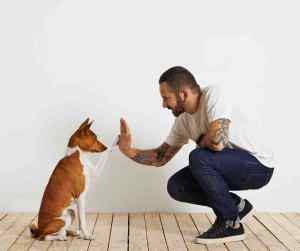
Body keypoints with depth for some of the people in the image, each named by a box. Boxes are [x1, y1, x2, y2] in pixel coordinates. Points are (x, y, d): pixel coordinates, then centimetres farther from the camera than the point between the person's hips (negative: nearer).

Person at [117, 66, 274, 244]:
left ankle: (231, 224, -12)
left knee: (198, 158, -30)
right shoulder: (183, 120, 0)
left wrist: (200, 141, -14)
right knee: (176, 186, -2)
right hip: (230, 166, 8)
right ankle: (236, 206, 11)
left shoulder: (213, 94, -24)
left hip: (257, 165, -8)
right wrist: (128, 151, -7)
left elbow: (217, 142, -37)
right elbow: (161, 158, 7)